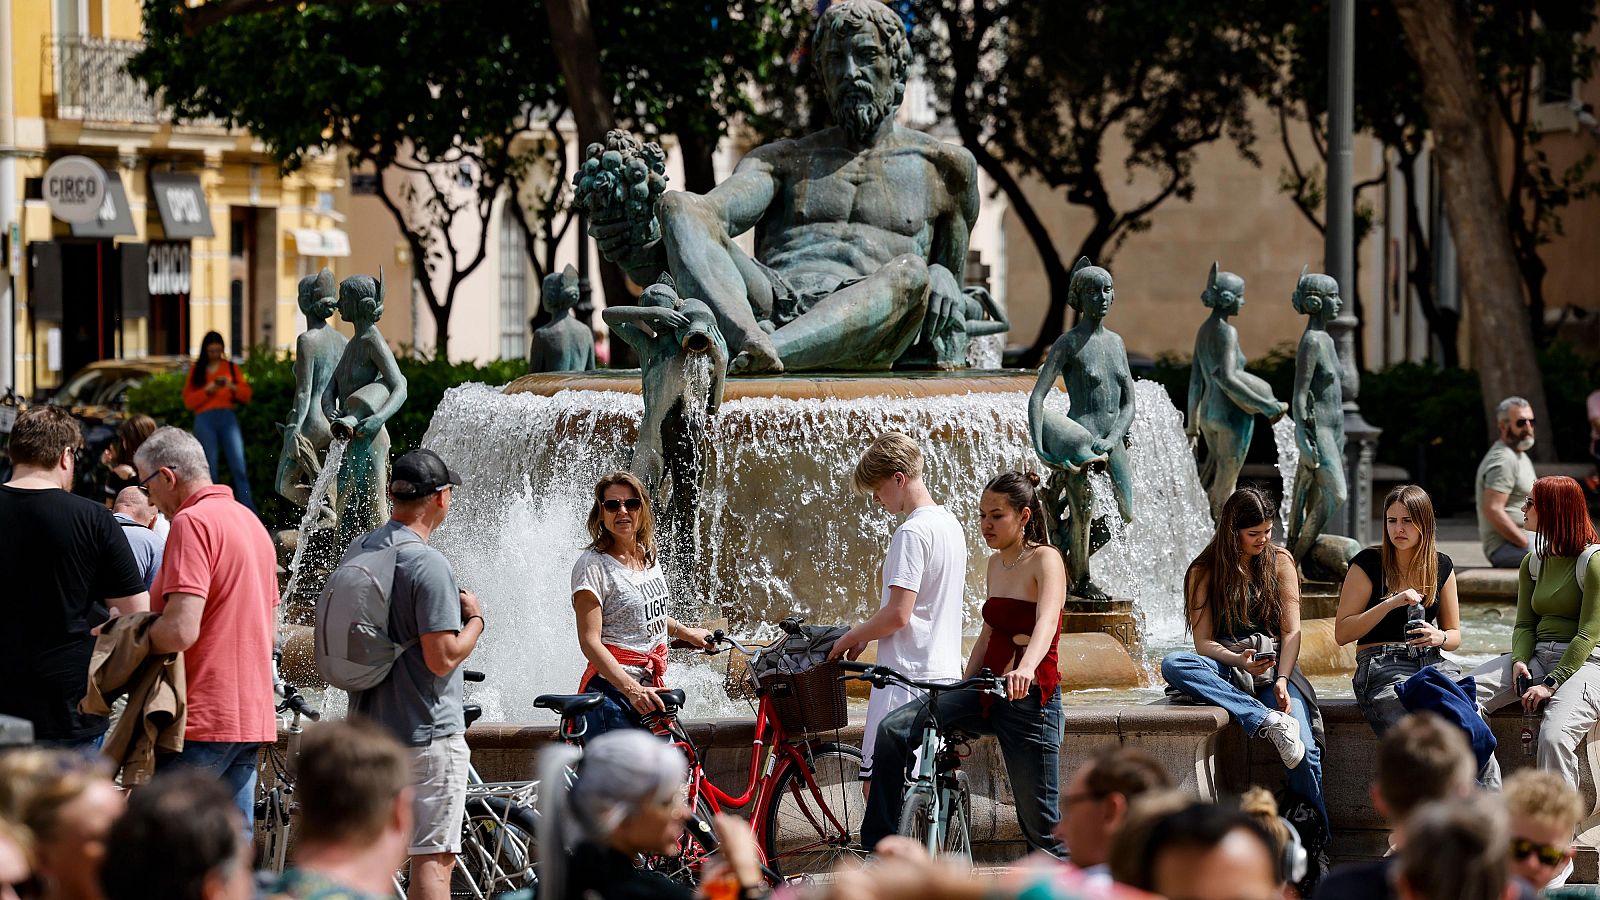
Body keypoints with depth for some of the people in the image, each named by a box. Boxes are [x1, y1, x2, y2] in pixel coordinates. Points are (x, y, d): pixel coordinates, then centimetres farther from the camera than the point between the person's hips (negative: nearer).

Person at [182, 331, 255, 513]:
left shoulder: (231, 367, 15)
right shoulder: (196, 370, 13)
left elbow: (246, 395, 11)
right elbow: (189, 401, 6)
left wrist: (232, 387, -7)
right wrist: (208, 390, -8)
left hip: (227, 417, 0)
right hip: (205, 420, 0)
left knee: (239, 468, -11)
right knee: (210, 469, -3)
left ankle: (250, 516, -16)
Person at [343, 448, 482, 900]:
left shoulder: (356, 553, 7)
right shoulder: (428, 564, -18)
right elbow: (443, 657, -21)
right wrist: (474, 618, -3)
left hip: (367, 727, 8)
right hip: (427, 734, -8)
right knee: (434, 857, -6)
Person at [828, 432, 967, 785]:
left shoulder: (912, 533, -15)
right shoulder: (950, 525, 15)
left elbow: (898, 614, -19)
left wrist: (850, 638, -3)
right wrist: (867, 635, 19)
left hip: (907, 677, -10)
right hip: (945, 673, 10)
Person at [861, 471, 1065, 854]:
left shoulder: (1045, 560, -11)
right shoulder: (996, 563, 12)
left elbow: (1046, 621, -30)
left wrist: (1025, 668, -49)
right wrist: (962, 689, 18)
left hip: (1030, 699, -7)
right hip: (987, 692, 7)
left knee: (1041, 829, -2)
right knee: (894, 731, -13)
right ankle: (878, 851, -11)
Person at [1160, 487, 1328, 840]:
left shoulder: (1279, 561, 8)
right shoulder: (1204, 572, 5)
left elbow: (1291, 631, 3)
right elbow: (1203, 642, -1)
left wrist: (1282, 680, -15)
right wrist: (1239, 661, -22)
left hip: (1275, 667, 0)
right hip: (1225, 670, 1)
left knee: (1304, 747, -29)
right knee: (1173, 665, -34)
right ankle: (1268, 721, -41)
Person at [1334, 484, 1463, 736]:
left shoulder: (1442, 566, 14)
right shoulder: (1368, 564, 3)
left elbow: (1454, 635, 22)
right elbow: (1342, 634, -2)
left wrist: (1439, 637, -3)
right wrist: (1390, 604, -12)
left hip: (1432, 662, 4)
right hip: (1381, 665, -4)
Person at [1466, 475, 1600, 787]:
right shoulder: (1534, 562, 15)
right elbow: (1525, 624, 13)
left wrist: (1551, 684, -19)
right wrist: (1519, 661, -9)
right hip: (1538, 655, 7)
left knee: (1554, 736, -36)